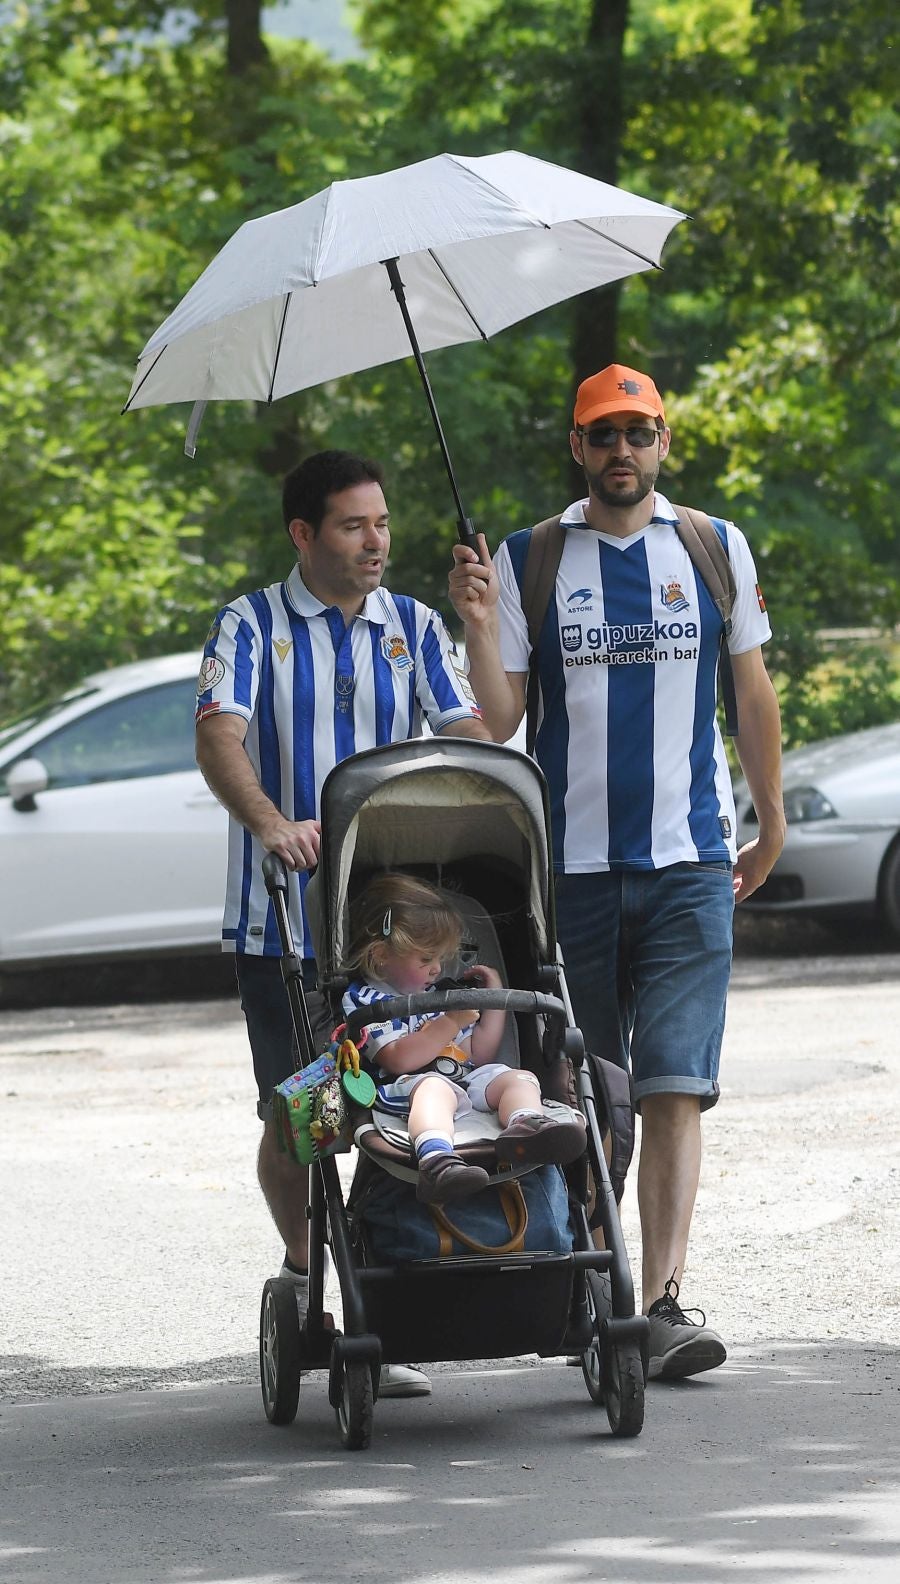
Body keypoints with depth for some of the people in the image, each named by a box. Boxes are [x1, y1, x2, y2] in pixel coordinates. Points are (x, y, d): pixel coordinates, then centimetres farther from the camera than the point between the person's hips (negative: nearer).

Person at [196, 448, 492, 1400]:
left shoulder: (415, 630, 11)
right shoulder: (251, 626, 2)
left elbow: (466, 735, 1)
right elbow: (219, 736, -13)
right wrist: (270, 822, -32)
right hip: (282, 921, -2)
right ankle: (301, 1272, 28)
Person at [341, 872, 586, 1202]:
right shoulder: (364, 999, 8)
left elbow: (478, 1055, 31)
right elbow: (398, 1060, -8)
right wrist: (452, 1023, -7)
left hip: (466, 1080, 8)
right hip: (405, 1088, -8)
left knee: (518, 1077, -14)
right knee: (435, 1086, -39)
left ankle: (527, 1125, -53)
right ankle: (436, 1160, -72)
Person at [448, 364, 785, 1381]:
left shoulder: (716, 549, 8)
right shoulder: (527, 561, 4)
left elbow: (752, 692, 15)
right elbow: (498, 720, 1)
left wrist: (771, 827, 18)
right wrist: (478, 628, -16)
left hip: (689, 861, 0)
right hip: (571, 865, 0)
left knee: (675, 1085, -11)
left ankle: (662, 1299, -18)